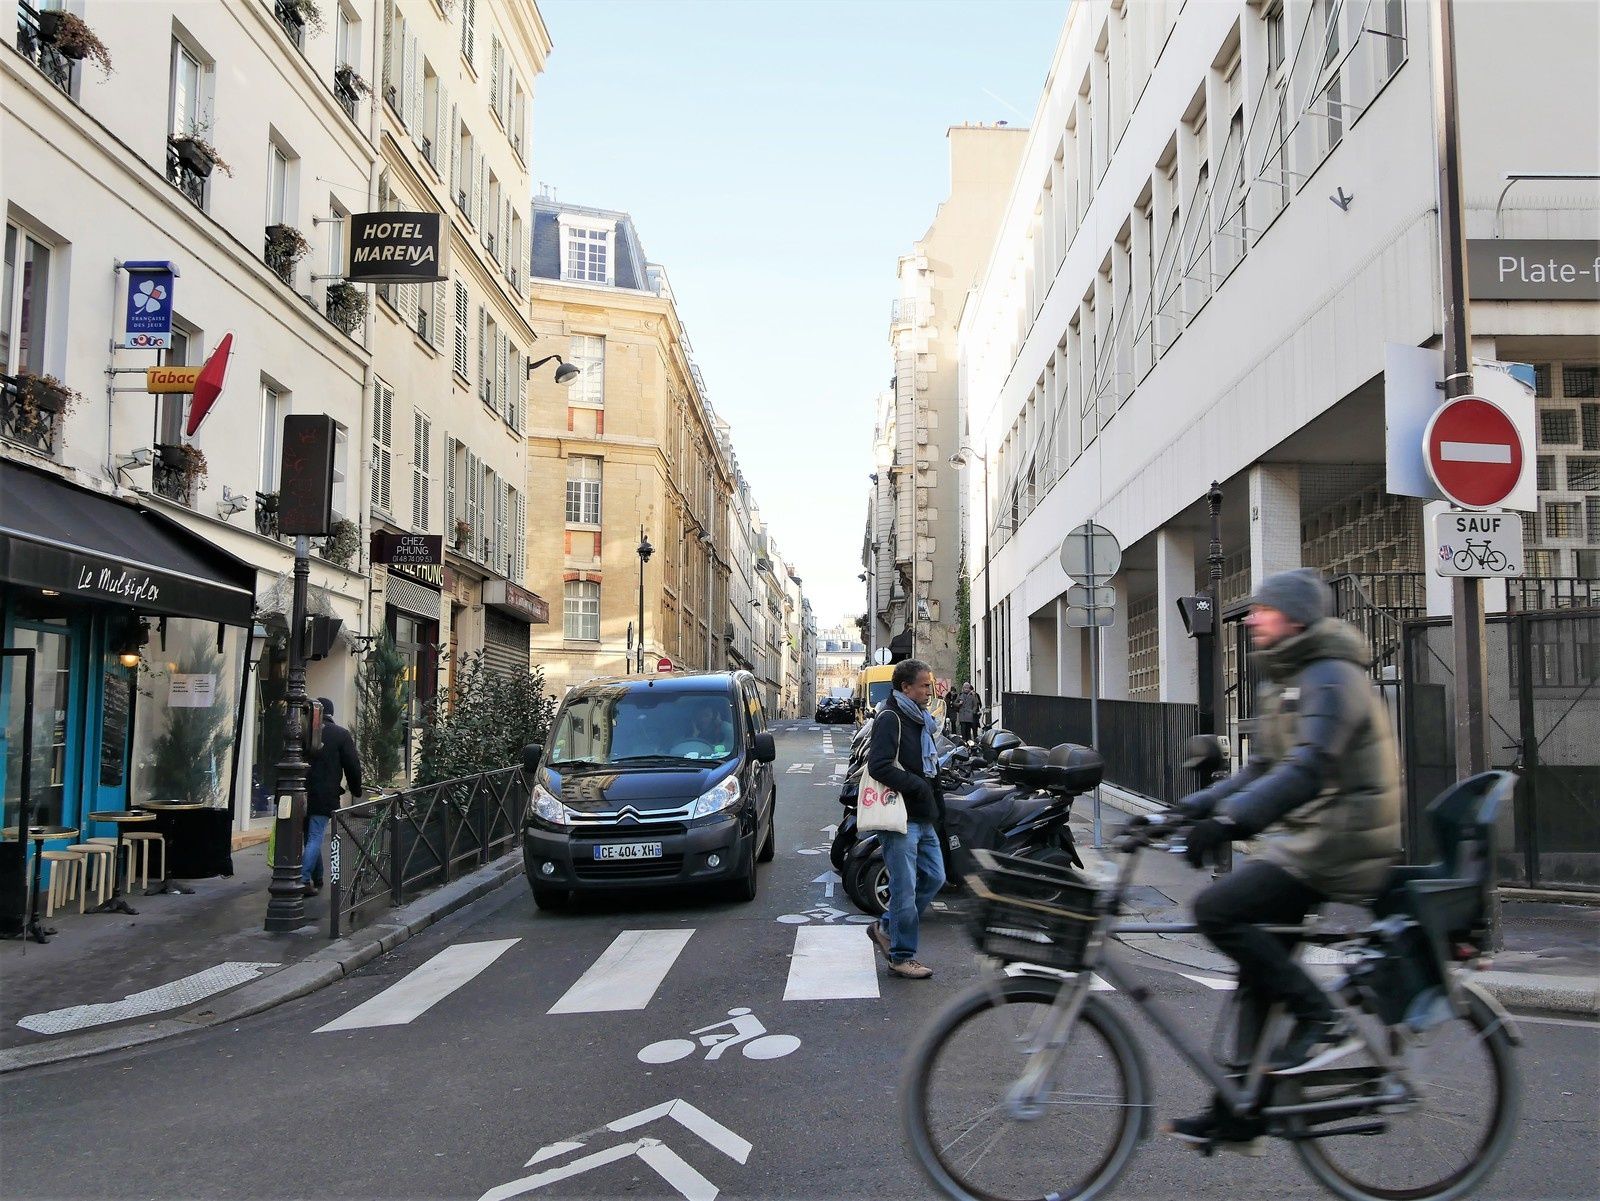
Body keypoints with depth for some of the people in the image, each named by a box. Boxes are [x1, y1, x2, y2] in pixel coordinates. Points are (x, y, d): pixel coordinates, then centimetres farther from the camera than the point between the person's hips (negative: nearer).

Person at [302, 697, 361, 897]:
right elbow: (352, 766, -2)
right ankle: (303, 879, -15)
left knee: (311, 837, 15)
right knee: (315, 837, -3)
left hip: (302, 794, 3)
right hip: (324, 796, -3)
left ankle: (317, 880, 24)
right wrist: (356, 790, 12)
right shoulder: (341, 734, -2)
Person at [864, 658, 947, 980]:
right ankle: (902, 957, 7)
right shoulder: (890, 719, -12)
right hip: (900, 818, -9)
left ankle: (886, 928, 25)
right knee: (905, 888, -4)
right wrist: (918, 785, -19)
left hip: (924, 818, 9)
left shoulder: (921, 721, 17)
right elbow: (879, 766, -23)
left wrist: (934, 807, 14)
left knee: (933, 878, 13)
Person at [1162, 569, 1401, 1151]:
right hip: (1302, 843, 10)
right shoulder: (1281, 683, 17)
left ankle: (1322, 1022, -9)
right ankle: (1238, 1115, 16)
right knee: (1260, 970, 9)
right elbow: (1261, 771, 19)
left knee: (1217, 910, -20)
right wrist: (1190, 808, 8)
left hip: (1335, 846, -10)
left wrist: (1229, 821, -38)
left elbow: (1307, 770, -29)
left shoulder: (1330, 678, -15)